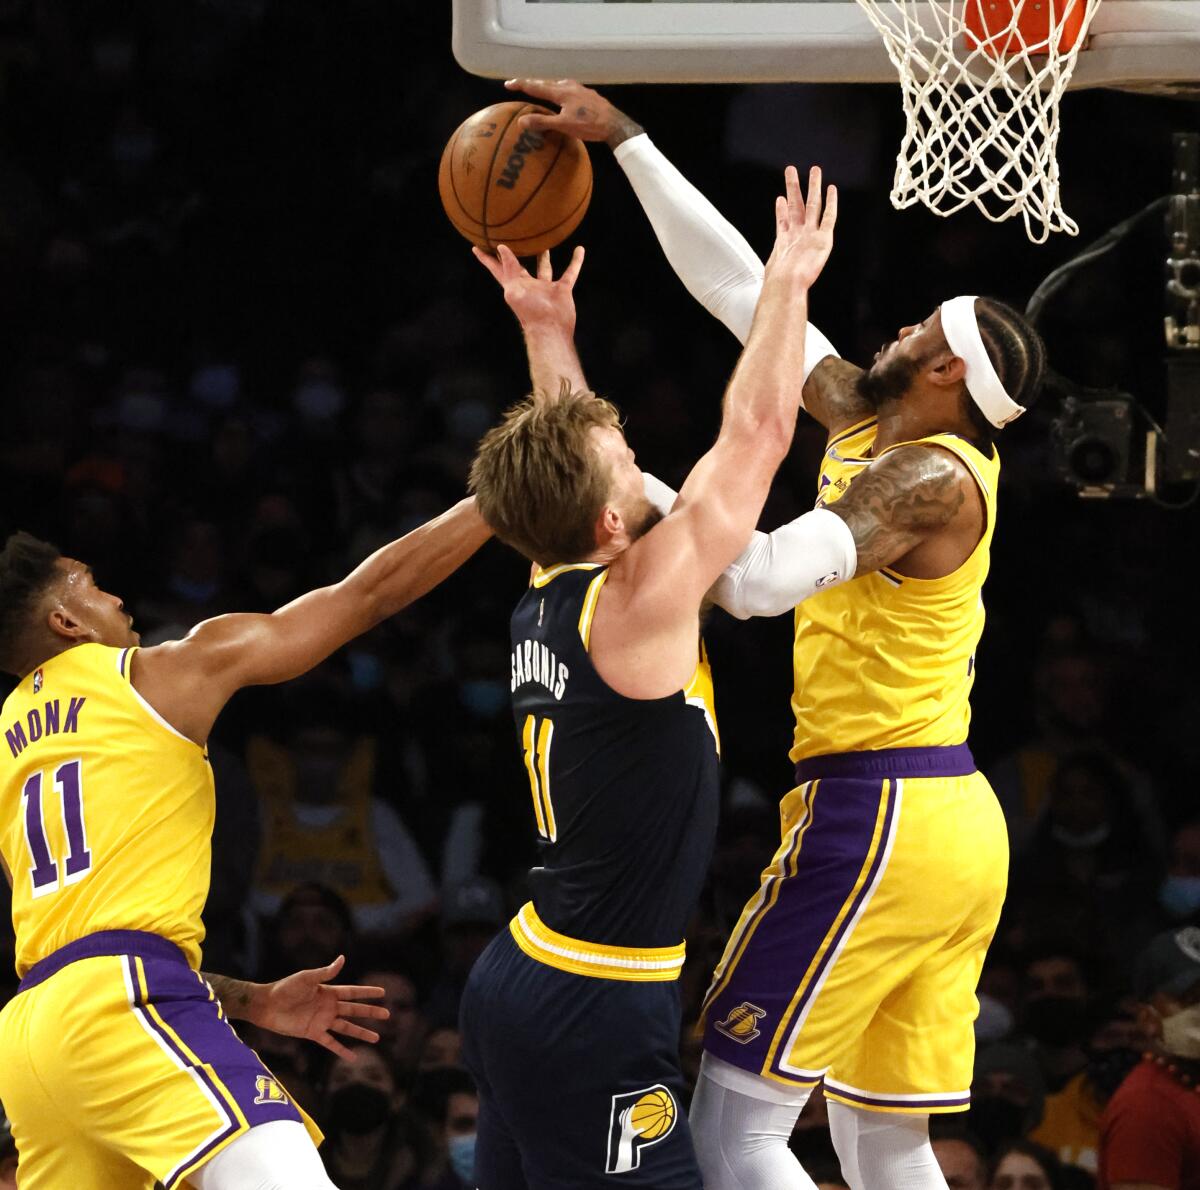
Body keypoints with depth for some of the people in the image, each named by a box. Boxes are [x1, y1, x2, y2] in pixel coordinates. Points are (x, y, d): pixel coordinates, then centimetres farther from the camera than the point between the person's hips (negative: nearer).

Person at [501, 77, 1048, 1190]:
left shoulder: (929, 476, -12)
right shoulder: (866, 426, 13)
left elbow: (760, 578, -26)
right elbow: (738, 283, 16)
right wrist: (622, 138, 15)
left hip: (874, 821, -10)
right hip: (955, 827, 10)